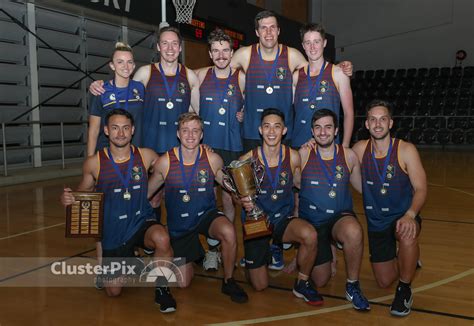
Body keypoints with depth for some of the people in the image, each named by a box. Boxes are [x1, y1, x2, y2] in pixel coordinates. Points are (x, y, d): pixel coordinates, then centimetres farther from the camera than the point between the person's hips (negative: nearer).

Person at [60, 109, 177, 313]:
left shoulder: (146, 156, -7)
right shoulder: (94, 163, -9)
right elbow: (83, 192, 4)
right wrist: (68, 199, -15)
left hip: (141, 222, -1)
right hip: (112, 232, 1)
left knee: (162, 239, -36)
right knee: (113, 292, 9)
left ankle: (161, 289, -8)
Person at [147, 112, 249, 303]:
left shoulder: (213, 159, -10)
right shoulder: (165, 162, -13)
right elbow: (145, 193, 0)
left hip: (206, 214, 0)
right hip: (178, 225, 0)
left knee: (228, 232, -35)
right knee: (183, 283, 4)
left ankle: (228, 282, -9)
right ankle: (188, 259, 42)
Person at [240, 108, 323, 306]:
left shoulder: (293, 157, -7)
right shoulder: (248, 159, -11)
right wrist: (243, 202, -20)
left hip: (283, 218, 1)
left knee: (310, 235, -34)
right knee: (259, 286, 4)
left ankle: (302, 284, -6)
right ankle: (263, 256, 40)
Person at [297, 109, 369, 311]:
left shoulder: (349, 156, -2)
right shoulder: (302, 154, -6)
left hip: (341, 217, 0)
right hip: (311, 222, 0)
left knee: (354, 231, -39)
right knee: (320, 281, 5)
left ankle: (352, 286, -14)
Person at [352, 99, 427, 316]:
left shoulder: (406, 150, -14)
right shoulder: (360, 149, -5)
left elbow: (420, 189, -16)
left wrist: (410, 215, -37)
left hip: (403, 216, -3)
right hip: (376, 223, 3)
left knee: (407, 236, -39)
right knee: (384, 281, 6)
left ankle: (404, 289, -12)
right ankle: (406, 259, 42)